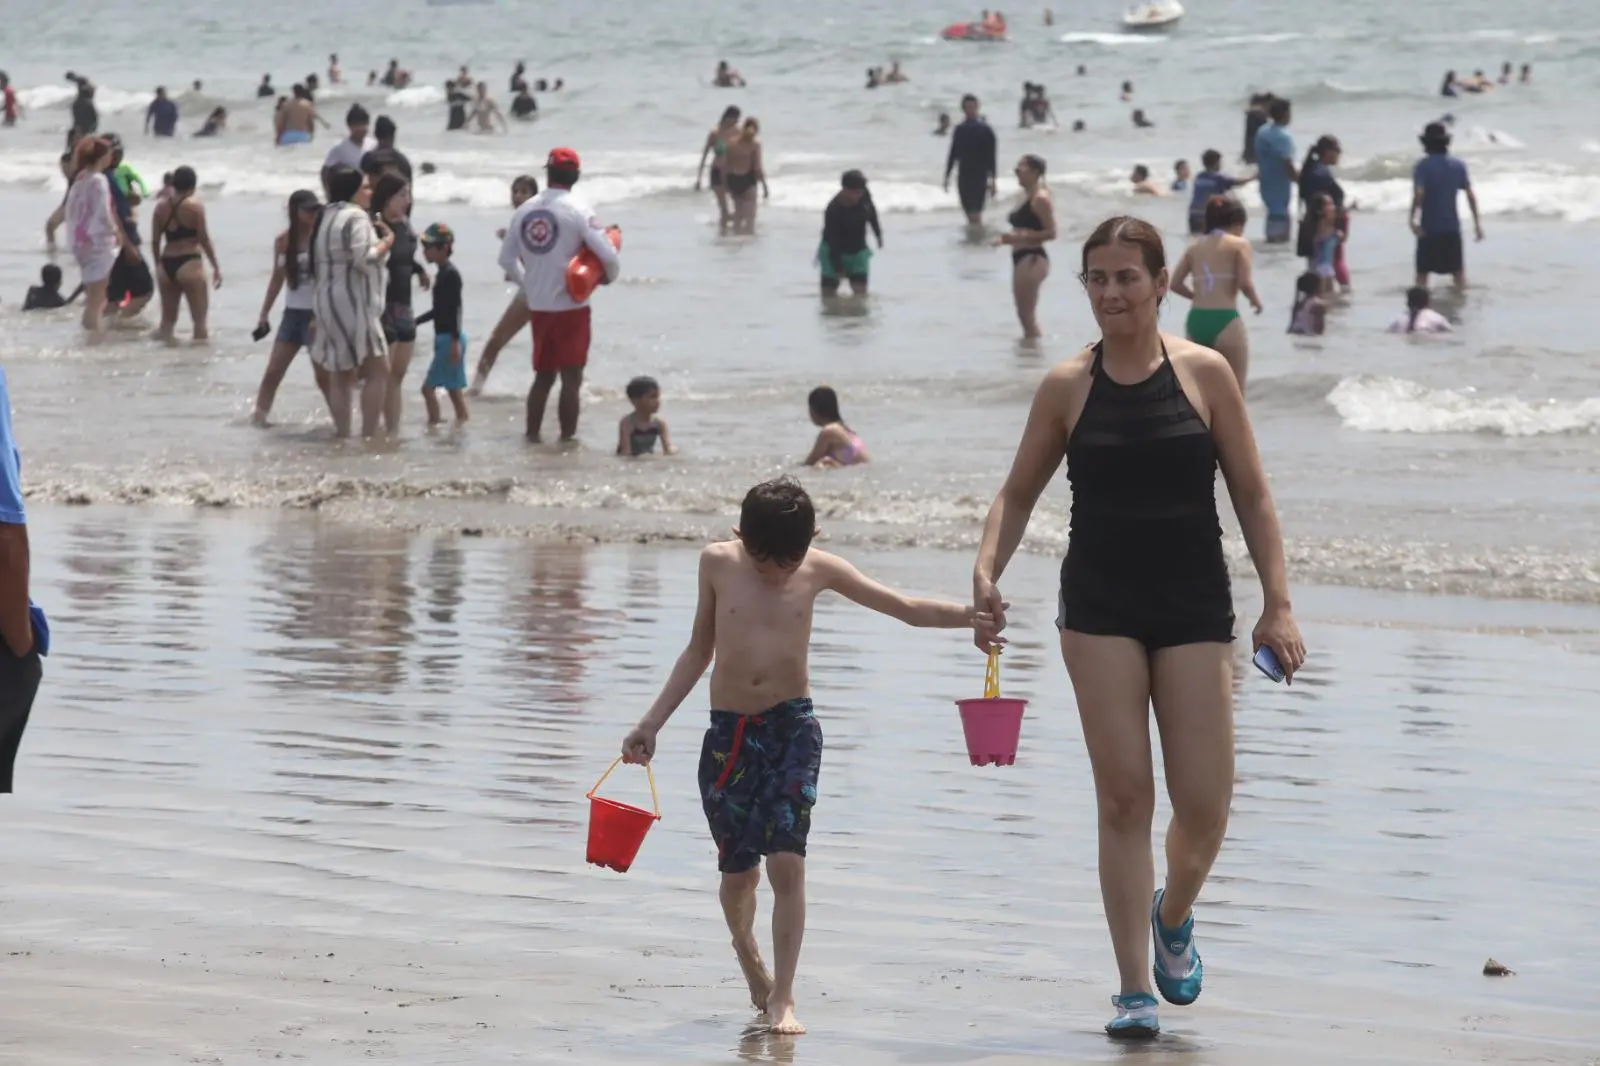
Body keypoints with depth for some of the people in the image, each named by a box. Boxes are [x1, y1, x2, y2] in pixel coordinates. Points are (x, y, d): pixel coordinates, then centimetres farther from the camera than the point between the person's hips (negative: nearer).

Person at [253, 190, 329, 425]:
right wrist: (264, 315, 15)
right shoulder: (283, 241, 5)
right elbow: (278, 279, 15)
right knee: (273, 371, 3)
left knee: (324, 374, -2)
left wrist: (320, 316, -21)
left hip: (316, 314, -5)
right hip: (292, 313, 5)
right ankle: (258, 416, 9)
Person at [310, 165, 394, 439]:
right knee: (378, 371, -5)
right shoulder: (356, 217, -14)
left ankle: (342, 434, 14)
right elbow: (364, 259, -24)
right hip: (351, 303, -10)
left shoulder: (327, 216, 16)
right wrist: (386, 242, -8)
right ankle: (368, 436, -10)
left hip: (327, 302, 10)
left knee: (341, 375, 13)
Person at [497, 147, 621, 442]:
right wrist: (610, 276, 3)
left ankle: (532, 434, 17)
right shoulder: (577, 211, -12)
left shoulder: (525, 211, 4)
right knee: (571, 378, 0)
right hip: (571, 305, -5)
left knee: (543, 376, 17)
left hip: (537, 306, 5)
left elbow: (507, 258, 9)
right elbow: (607, 255, -18)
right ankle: (567, 437, -1)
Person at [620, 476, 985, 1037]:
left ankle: (781, 996, -8)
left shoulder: (820, 570, -3)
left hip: (793, 727, -1)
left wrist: (968, 615, -20)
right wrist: (652, 722, 12)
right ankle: (748, 958, 36)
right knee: (738, 868, 6)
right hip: (728, 735, 1)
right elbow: (700, 650, 11)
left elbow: (906, 607, -3)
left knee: (786, 861, -13)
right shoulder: (717, 563, -1)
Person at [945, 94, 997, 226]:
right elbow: (953, 154, 16)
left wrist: (992, 180, -12)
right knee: (969, 212, 8)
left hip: (979, 176, -5)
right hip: (963, 176, 5)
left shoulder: (985, 130, -6)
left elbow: (992, 156, -7)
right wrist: (947, 176, 14)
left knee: (975, 213, -13)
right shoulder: (960, 130, 10)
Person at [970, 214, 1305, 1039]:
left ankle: (1173, 916, 31)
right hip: (1100, 609, 0)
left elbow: (1252, 495, 3)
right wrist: (986, 572, -7)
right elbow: (1018, 493, 10)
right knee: (1123, 797, -4)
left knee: (1204, 805, -2)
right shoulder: (1067, 388, 2)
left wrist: (1278, 606, -3)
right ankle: (1133, 991, 1)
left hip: (1195, 608, 0)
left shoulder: (1205, 374, 0)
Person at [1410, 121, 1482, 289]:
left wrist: (1413, 219, -20)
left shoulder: (1423, 165, -9)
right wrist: (1477, 222, 6)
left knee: (1423, 272, 3)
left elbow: (1418, 194, -22)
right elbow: (1470, 195, 1)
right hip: (1452, 226, 3)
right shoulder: (1458, 165, 3)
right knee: (1458, 271, 13)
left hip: (1429, 227, -3)